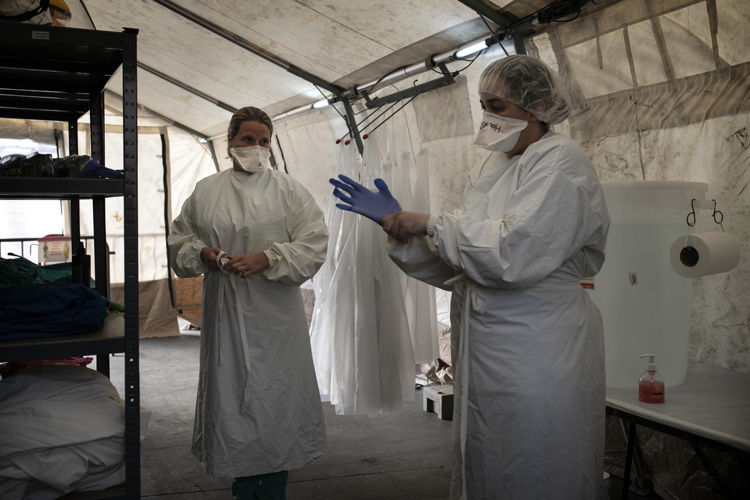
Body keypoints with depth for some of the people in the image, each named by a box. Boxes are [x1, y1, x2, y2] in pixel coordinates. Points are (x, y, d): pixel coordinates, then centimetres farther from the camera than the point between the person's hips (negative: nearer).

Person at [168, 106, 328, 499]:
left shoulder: (290, 191, 1)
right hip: (225, 314, 2)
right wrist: (201, 253, -6)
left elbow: (314, 244, -6)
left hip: (276, 317, -2)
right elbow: (178, 238, 15)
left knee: (277, 394, 4)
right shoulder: (205, 191, 9)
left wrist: (268, 259, -18)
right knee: (231, 396, 8)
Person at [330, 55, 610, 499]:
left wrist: (430, 224, -14)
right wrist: (397, 221, 6)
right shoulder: (498, 165, 15)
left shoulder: (560, 161, -11)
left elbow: (512, 253, -25)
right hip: (486, 352, 8)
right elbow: (457, 265, 16)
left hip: (535, 358, -8)